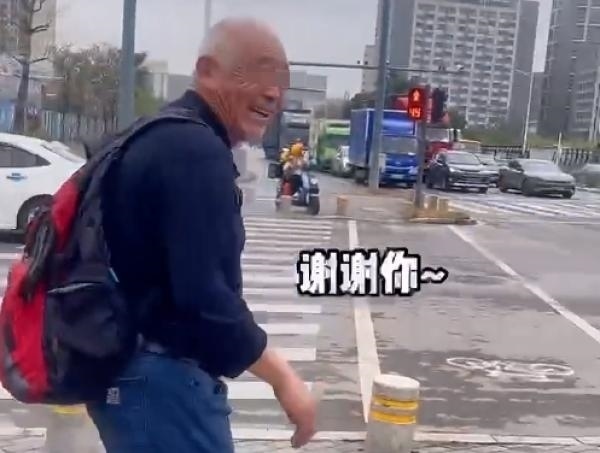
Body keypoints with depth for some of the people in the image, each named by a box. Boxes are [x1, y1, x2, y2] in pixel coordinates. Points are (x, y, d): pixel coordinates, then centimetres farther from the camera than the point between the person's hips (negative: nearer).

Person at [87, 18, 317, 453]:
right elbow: (204, 298, -27)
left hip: (130, 368, 10)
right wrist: (283, 378, -18)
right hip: (160, 377, -10)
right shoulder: (196, 152, -20)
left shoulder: (164, 138, 12)